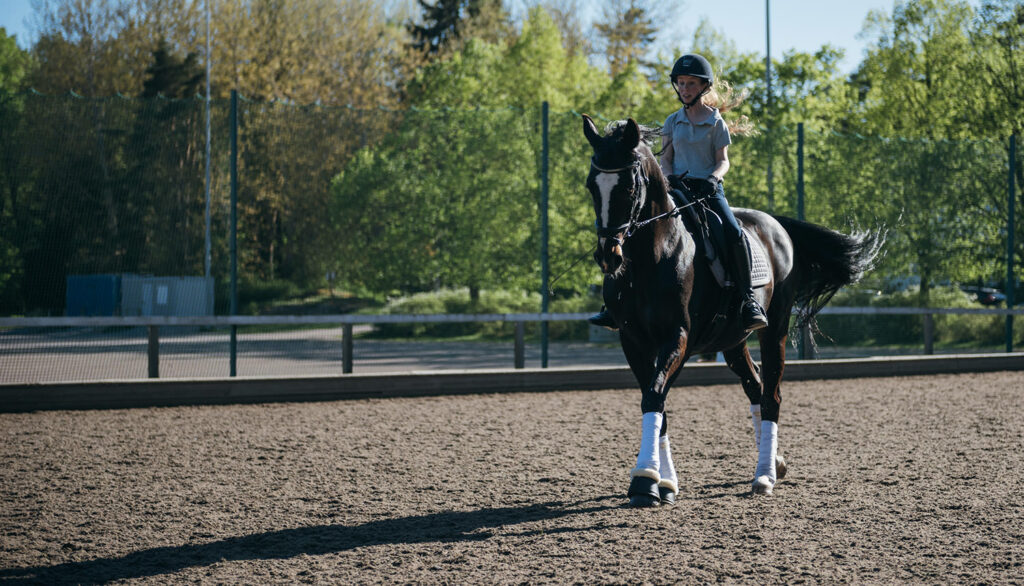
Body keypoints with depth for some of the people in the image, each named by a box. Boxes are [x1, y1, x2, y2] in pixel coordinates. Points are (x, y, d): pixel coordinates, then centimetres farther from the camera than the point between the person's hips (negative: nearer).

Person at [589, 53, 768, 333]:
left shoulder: (716, 122, 5)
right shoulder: (673, 121, 13)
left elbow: (723, 161, 2)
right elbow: (666, 158, 11)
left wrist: (713, 178, -20)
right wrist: (669, 176, -11)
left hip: (709, 189, -3)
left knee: (734, 234, -28)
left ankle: (748, 300, -20)